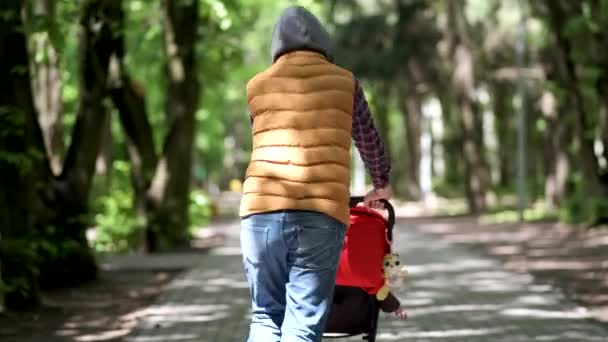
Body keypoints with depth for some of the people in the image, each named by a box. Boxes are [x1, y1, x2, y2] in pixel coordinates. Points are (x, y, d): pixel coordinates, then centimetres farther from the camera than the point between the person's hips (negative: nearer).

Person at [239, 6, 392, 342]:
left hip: (262, 210, 2)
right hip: (321, 213, -2)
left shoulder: (257, 85, 18)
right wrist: (382, 185, 46)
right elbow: (369, 142, 28)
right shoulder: (343, 82, 15)